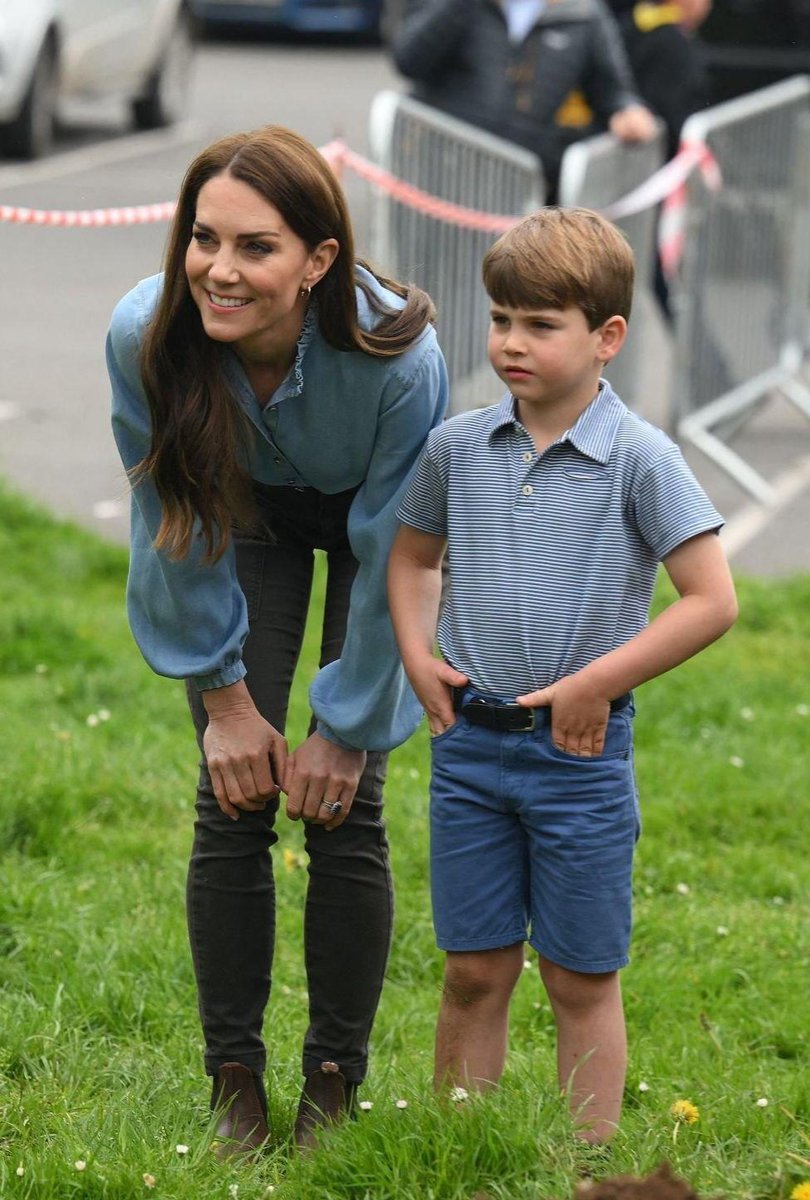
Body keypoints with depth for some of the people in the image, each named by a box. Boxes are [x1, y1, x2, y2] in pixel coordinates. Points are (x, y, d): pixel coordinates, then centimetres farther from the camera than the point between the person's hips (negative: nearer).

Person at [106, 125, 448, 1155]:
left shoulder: (396, 356, -40)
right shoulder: (146, 336, -33)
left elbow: (389, 557, -25)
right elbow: (174, 527, -16)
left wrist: (346, 730, -17)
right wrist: (224, 693, -9)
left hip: (370, 521, -2)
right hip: (250, 517, 2)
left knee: (343, 811, -7)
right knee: (232, 804, -5)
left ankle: (334, 1088, 8)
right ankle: (234, 1085, 8)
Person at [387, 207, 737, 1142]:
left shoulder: (639, 459, -11)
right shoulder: (457, 447, 2)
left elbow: (712, 600, -13)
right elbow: (412, 556, 20)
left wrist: (595, 683, -15)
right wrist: (417, 657, 4)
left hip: (578, 749, -3)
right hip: (469, 744, 3)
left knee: (581, 979, 6)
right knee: (474, 969, 10)